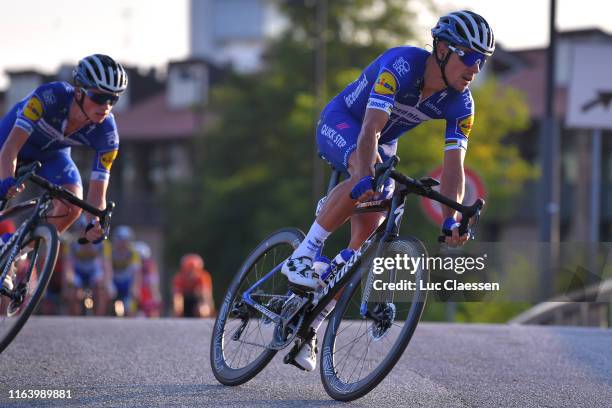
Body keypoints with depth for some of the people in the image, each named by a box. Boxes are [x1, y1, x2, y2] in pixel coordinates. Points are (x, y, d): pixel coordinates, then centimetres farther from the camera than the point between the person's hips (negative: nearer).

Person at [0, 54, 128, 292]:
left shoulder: (106, 133, -29)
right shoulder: (50, 96, -39)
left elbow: (97, 192, -26)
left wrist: (94, 224, -47)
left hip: (53, 153, 2)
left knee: (72, 205, -20)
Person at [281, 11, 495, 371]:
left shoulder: (461, 104, -18)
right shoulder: (401, 66, -34)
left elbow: (454, 165, -22)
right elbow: (369, 130, -43)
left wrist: (451, 220, -37)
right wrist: (367, 178, -60)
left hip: (384, 145, 6)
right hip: (340, 124, -6)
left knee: (368, 236, -6)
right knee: (364, 181, -39)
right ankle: (303, 256, -25)